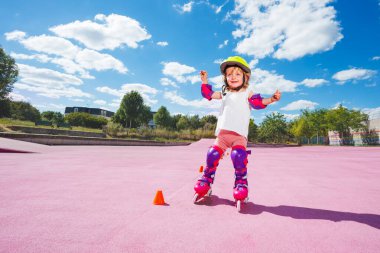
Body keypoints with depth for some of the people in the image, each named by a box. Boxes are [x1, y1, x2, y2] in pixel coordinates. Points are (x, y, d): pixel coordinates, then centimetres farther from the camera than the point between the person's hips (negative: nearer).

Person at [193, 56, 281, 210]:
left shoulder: (247, 93, 9)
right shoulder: (224, 93, 23)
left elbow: (258, 102, -8)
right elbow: (208, 94, 27)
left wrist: (271, 99, -25)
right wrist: (205, 81, 18)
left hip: (239, 135, -3)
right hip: (222, 134, 4)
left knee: (239, 156, -24)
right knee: (212, 155, -6)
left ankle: (241, 183, -5)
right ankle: (206, 181, 12)